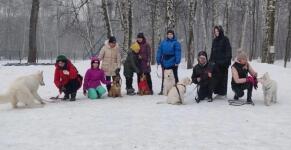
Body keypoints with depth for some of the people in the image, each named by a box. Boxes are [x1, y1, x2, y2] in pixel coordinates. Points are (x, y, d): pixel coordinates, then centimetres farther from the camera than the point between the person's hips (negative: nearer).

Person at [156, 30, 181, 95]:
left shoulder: (176, 43, -6)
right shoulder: (163, 42, 6)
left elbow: (178, 53, -13)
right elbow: (159, 52, 6)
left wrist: (177, 62, -20)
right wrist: (158, 61, 0)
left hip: (173, 63, -4)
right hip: (164, 63, 4)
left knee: (175, 76, 9)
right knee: (164, 77, 12)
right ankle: (162, 90, 21)